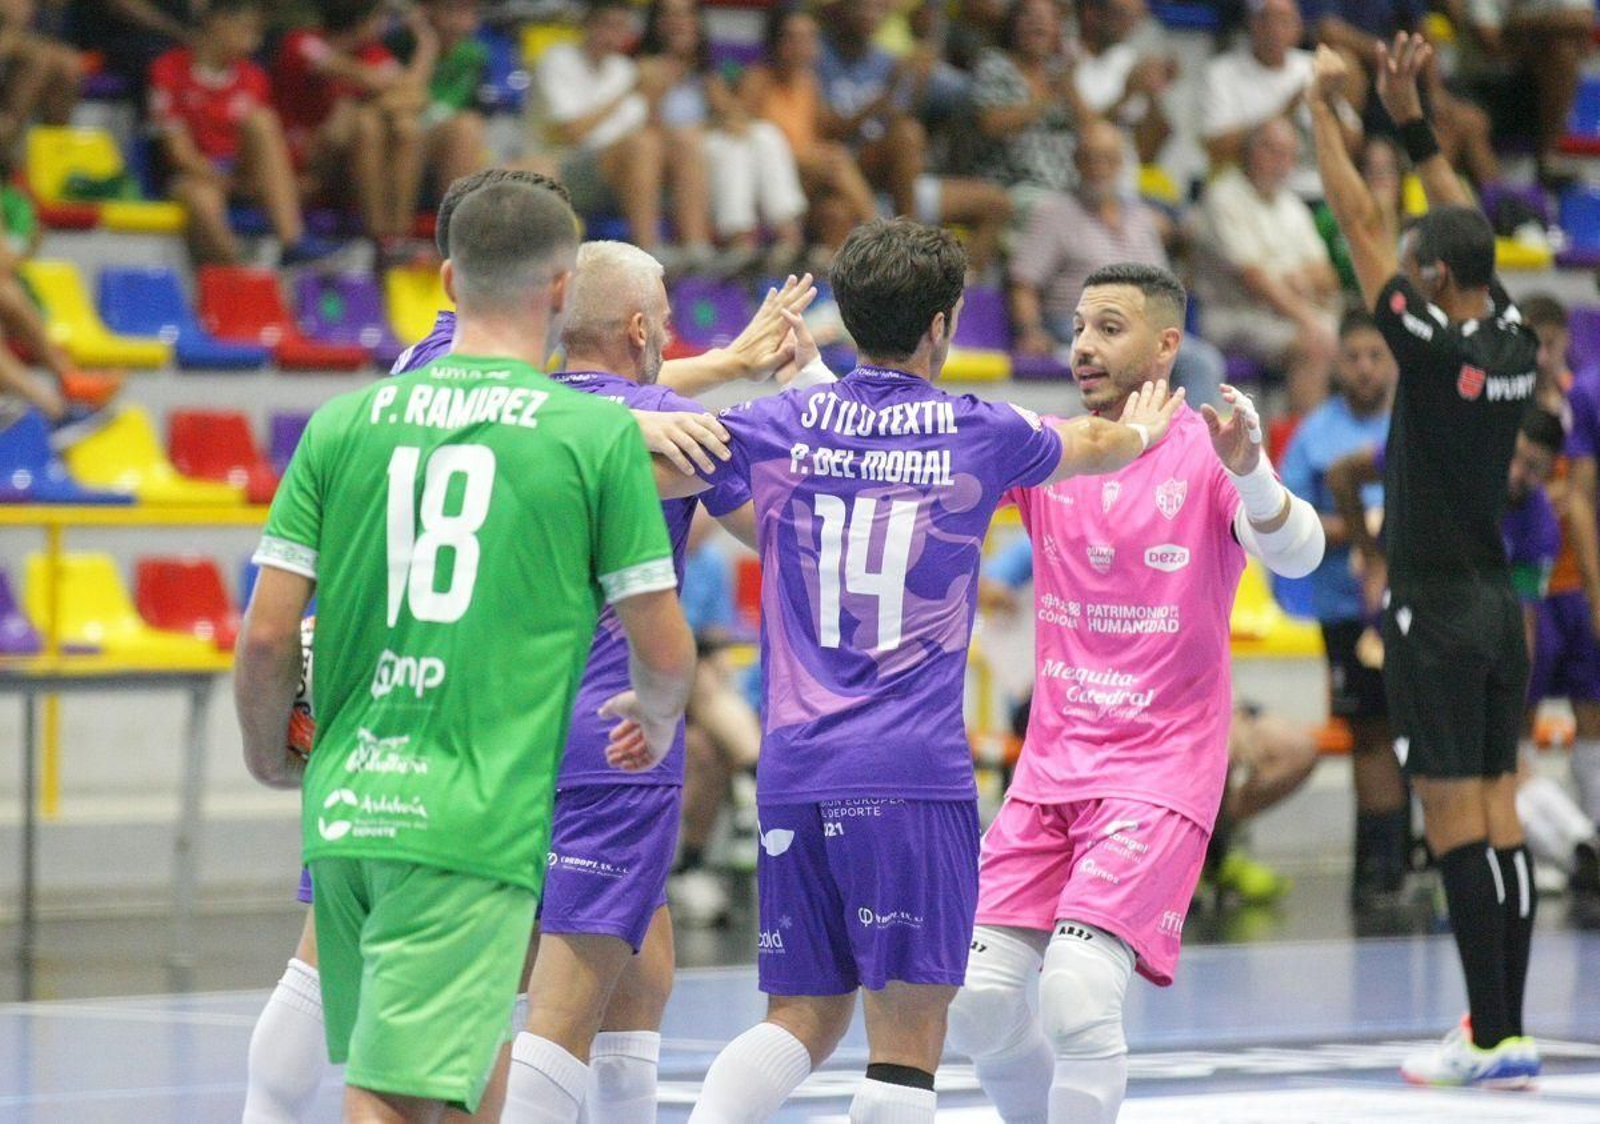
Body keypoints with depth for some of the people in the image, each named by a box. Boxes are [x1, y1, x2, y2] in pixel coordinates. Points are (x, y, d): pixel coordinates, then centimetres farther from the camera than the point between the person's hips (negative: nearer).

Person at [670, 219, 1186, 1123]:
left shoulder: (781, 423, 5)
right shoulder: (980, 434, 4)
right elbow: (1092, 447, 27)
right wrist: (1139, 434, 49)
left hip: (792, 768, 3)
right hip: (913, 774, -3)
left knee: (805, 1018, 12)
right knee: (908, 1033, -2)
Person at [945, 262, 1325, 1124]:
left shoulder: (1206, 454, -8)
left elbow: (1296, 554, -23)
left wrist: (1249, 474, -45)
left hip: (1160, 769, -5)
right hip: (1050, 762, 5)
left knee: (1077, 993, -21)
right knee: (978, 997, 0)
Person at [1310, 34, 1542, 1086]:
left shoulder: (1436, 347, -15)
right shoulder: (1515, 344, 4)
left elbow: (1359, 224, -9)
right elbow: (1466, 231, 17)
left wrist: (1325, 106, -1)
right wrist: (1413, 120, 17)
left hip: (1438, 610, -7)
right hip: (1499, 604, 8)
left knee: (1455, 824, -6)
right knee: (1498, 818, 8)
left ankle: (1488, 1037, -7)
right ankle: (1510, 1032, 8)